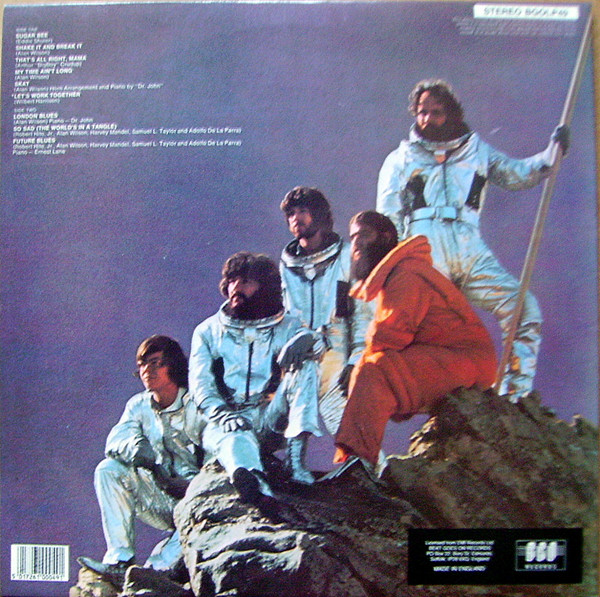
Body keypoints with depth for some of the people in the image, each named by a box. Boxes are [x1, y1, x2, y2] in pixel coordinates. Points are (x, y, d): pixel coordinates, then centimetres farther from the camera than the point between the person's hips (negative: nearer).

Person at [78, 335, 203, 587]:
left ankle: (156, 569, -29)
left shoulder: (197, 404, -8)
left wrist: (194, 483, -33)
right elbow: (116, 440, -12)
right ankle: (119, 561, -18)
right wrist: (137, 448, -34)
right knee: (107, 469, -13)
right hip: (160, 504, 4)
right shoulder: (138, 405, 6)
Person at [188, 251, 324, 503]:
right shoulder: (208, 331, 16)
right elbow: (200, 381, 3)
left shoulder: (287, 327, 16)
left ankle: (295, 457, -31)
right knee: (235, 440, -36)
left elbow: (317, 345, -3)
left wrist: (307, 341, -29)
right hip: (225, 422, -1)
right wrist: (221, 414, -18)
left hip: (270, 420, 1)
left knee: (303, 361, -20)